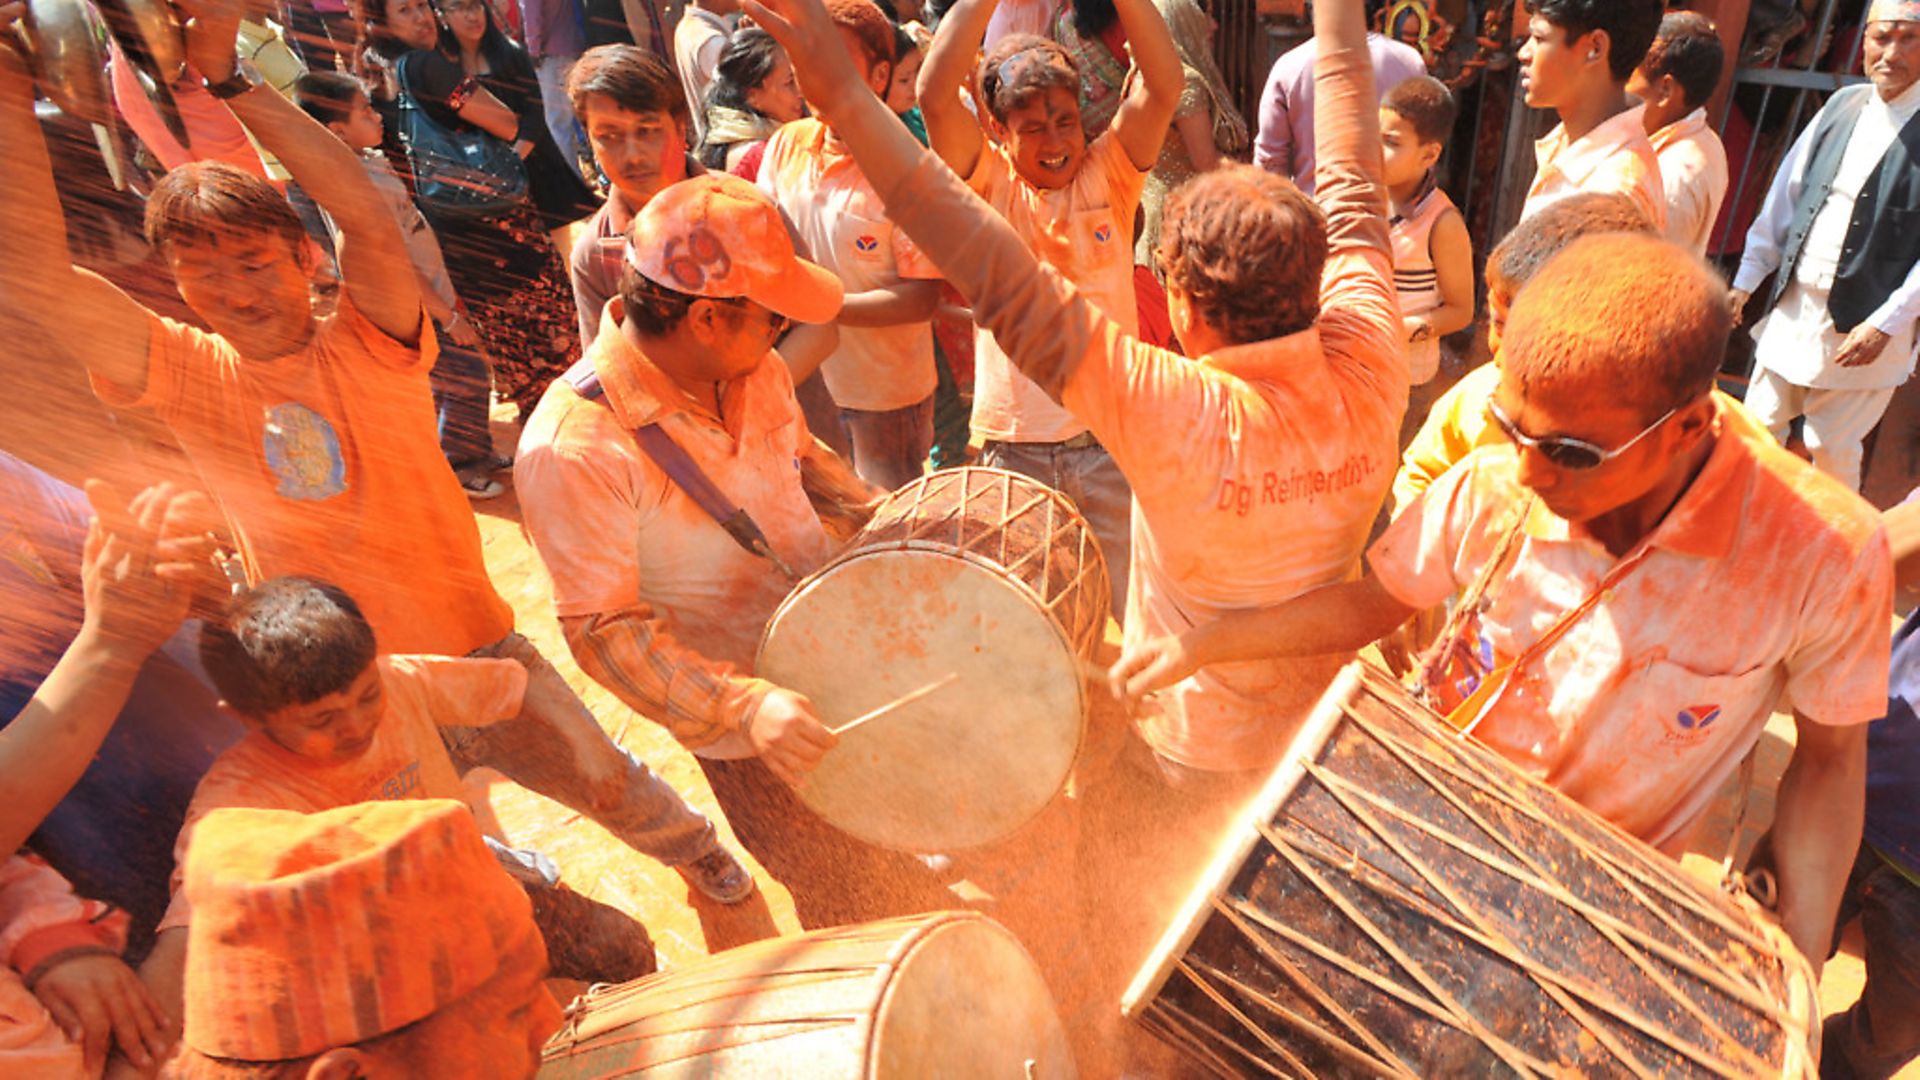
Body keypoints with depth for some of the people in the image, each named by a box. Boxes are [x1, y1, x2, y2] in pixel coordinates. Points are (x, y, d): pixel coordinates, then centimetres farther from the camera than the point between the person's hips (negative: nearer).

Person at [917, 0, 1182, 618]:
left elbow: (1164, 86, -12)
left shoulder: (1107, 172, 3)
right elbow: (935, 94, -15)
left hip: (1111, 435, 0)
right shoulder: (987, 185, 0)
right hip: (1013, 444, 0)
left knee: (1132, 611, 7)